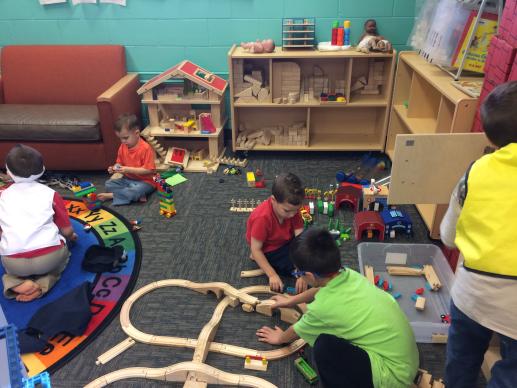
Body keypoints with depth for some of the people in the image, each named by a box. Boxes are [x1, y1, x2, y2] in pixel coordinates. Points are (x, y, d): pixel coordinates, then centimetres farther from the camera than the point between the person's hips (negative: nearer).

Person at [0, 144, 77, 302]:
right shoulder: (50, 194, 6)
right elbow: (67, 231, 8)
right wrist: (71, 237, 33)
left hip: (13, 263, 2)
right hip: (49, 257, -2)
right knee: (62, 253, 34)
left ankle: (14, 284, 2)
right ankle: (43, 284, 4)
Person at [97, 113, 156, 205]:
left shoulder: (145, 148, -20)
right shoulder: (123, 147, 1)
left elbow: (149, 170, -22)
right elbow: (120, 163, 15)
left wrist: (129, 170, -26)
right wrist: (114, 168, -10)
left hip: (144, 181, -8)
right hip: (127, 179, 8)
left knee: (137, 190, -37)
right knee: (108, 184, -7)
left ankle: (111, 195, -14)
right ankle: (138, 196, -20)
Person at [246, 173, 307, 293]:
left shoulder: (292, 208, -19)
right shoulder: (262, 217, -36)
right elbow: (255, 250, -26)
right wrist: (272, 275, -30)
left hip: (286, 241, 6)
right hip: (269, 253, -6)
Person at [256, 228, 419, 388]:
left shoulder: (324, 306, -24)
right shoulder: (349, 275, -5)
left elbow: (296, 332, 1)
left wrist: (279, 338, 23)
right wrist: (292, 300, 35)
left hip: (394, 375, -8)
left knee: (324, 346, -20)